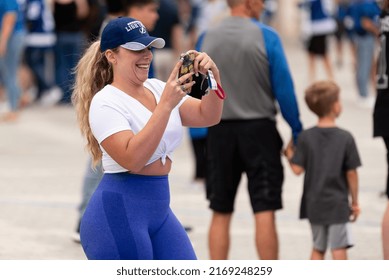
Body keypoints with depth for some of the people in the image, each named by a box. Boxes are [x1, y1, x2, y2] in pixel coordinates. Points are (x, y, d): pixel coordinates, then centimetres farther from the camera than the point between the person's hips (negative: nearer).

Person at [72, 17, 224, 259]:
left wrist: (213, 77, -9)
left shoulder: (157, 89, 10)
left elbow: (208, 116, 9)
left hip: (159, 210, 8)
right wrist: (166, 104, -30)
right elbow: (132, 159, -27)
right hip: (118, 212, -8)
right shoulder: (105, 103, -14)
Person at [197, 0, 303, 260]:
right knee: (265, 213, -1)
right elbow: (284, 88, -8)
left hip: (220, 131, 3)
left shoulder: (206, 38, 3)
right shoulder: (266, 37, -8)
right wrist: (297, 131, 0)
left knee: (220, 213, 9)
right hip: (259, 129, -3)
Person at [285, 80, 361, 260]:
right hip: (338, 204, -3)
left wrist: (289, 153, 11)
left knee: (318, 248, 16)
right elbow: (351, 173, -7)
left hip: (314, 204, 3)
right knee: (339, 249, -2)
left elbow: (298, 169, -9)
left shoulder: (305, 137, -4)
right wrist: (355, 201, 4)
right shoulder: (345, 138, -9)